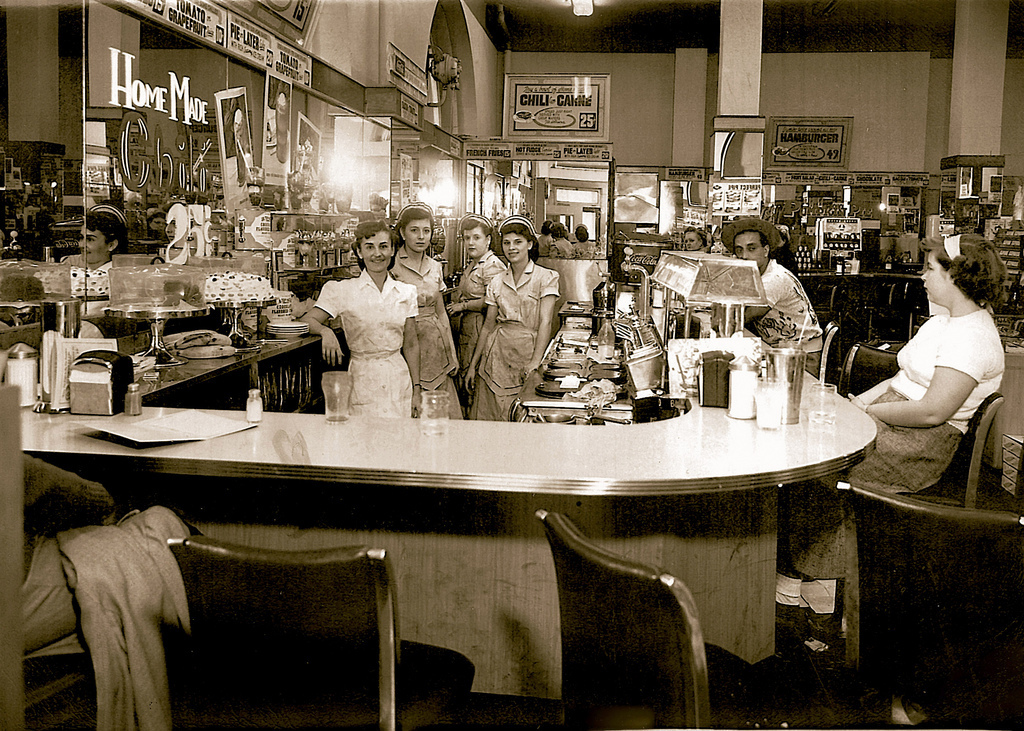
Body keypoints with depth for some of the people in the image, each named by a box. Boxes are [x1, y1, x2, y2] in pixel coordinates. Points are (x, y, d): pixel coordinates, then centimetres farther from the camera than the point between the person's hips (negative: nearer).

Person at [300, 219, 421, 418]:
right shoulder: (343, 290, -1)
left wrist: (416, 389, 7)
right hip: (362, 383, -3)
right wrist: (325, 331, -26)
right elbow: (306, 320, -5)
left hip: (399, 381, 3)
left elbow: (411, 344, 10)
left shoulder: (406, 292, 7)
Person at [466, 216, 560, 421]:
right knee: (489, 416, 2)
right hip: (497, 352, 4)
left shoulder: (546, 278, -2)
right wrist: (473, 365, 12)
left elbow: (545, 322, -11)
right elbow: (488, 325, 14)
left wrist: (535, 361, -22)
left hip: (528, 351, -4)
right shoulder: (497, 282, 10)